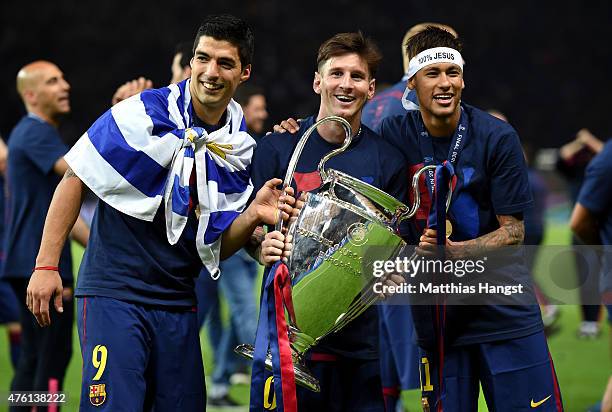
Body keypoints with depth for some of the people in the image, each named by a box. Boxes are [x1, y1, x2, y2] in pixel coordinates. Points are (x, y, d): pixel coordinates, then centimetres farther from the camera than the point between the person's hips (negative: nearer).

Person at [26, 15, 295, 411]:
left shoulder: (240, 146, 6)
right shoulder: (144, 113, -9)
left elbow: (217, 246, 9)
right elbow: (75, 179, -5)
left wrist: (253, 216, -12)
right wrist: (46, 265, -9)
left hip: (178, 303, 6)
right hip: (114, 291, -5)